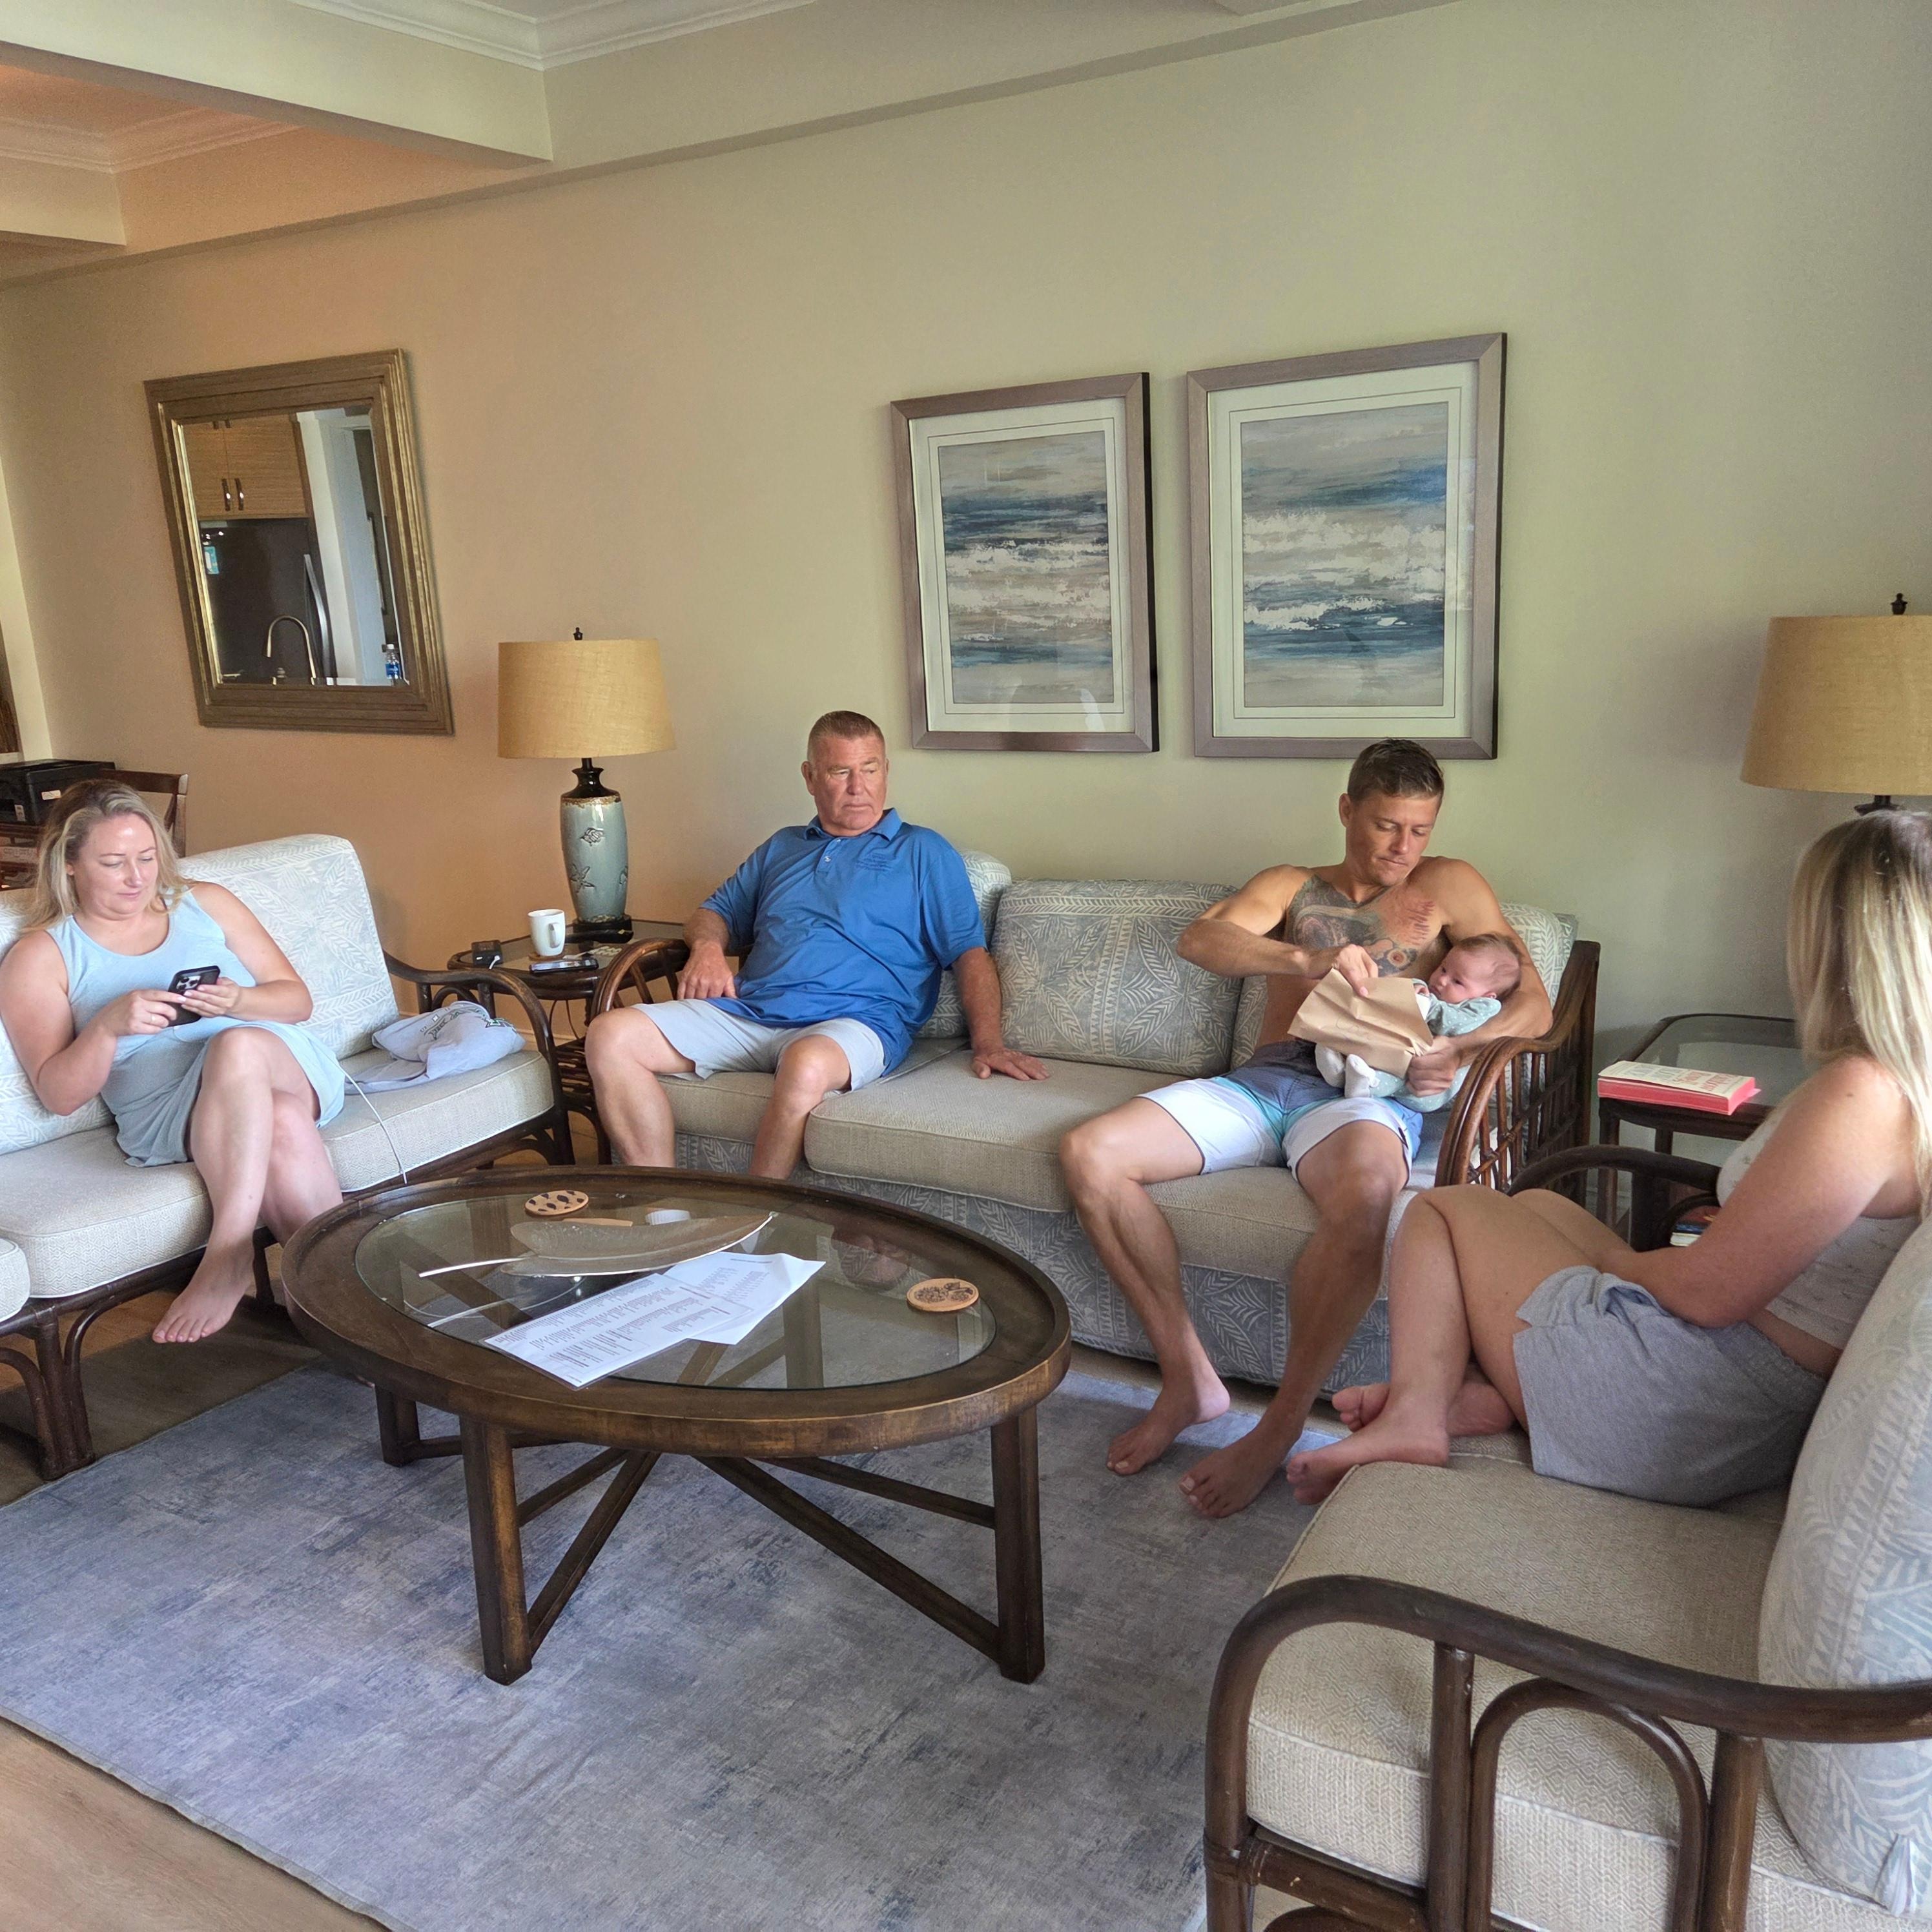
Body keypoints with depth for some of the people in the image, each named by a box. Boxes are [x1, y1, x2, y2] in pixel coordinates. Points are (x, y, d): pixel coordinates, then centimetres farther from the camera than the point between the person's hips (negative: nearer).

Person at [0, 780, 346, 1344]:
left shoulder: (207, 904, 16)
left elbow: (297, 999, 13)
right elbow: (58, 1094, 1)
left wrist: (239, 1001, -10)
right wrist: (109, 1025, -18)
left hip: (291, 1069, 2)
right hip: (167, 1118, -2)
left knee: (238, 1046, -36)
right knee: (281, 1128, -37)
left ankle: (228, 1257, -38)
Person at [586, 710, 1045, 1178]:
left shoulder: (923, 852, 15)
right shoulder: (781, 847, 29)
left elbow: (970, 951, 6)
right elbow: (717, 912, 34)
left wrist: (987, 1043, -9)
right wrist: (708, 947, 7)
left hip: (854, 1019, -4)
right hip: (746, 1011, 5)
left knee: (807, 1066, -42)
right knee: (611, 1036, -18)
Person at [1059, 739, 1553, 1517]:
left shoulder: (1447, 886, 18)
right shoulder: (1291, 887, 23)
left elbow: (1535, 1004, 8)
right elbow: (1200, 940, 1)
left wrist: (1462, 1051, -14)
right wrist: (1308, 961, -18)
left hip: (1365, 1093, -3)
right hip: (1265, 1080, 3)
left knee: (1366, 1192, -42)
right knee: (1088, 1153, -19)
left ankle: (1279, 1430, -25)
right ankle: (1188, 1376, -10)